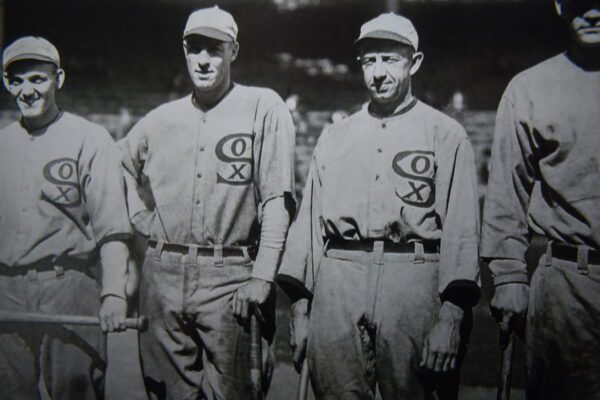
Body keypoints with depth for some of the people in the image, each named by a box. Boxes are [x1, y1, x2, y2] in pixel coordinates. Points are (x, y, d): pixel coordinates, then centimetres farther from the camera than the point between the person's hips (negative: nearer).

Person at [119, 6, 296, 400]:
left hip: (230, 276, -4)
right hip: (163, 275, 4)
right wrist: (143, 218, 15)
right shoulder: (160, 119, 11)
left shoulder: (264, 107, -2)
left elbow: (277, 200, -8)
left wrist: (262, 277, -14)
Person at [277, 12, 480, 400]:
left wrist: (451, 317, -11)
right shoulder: (334, 136, 18)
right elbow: (309, 219, 15)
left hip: (414, 280, -3)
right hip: (337, 282, 3)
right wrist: (300, 306, 9)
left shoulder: (447, 134, 5)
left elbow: (461, 228, -3)